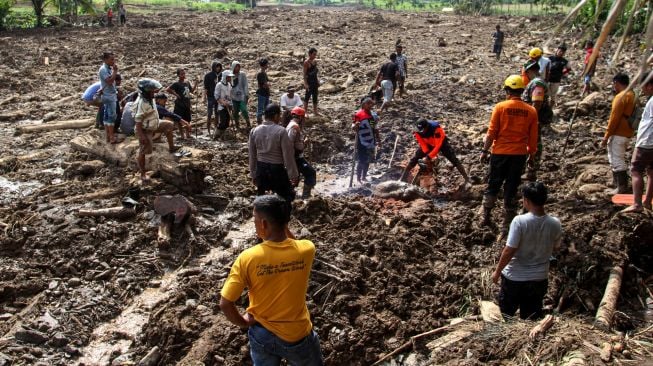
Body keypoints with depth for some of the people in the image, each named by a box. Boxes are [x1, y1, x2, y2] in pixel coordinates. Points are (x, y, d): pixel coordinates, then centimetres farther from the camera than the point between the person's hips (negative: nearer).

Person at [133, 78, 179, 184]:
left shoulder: (149, 98, -2)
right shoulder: (142, 104, -30)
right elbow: (138, 121, -29)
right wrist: (141, 136, -29)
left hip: (154, 125, 10)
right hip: (145, 130, -10)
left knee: (169, 125, 16)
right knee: (143, 152, 0)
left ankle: (171, 147, 26)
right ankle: (142, 174, 12)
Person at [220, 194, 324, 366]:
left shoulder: (247, 258, -24)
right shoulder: (306, 250, -20)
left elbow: (225, 303, -19)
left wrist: (243, 322, -1)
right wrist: (284, 226, -7)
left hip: (262, 335, 0)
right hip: (297, 335, 0)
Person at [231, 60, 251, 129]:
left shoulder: (242, 74, -2)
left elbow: (245, 85, -1)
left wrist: (247, 94, -5)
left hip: (242, 96, -2)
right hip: (234, 97, 3)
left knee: (244, 110, -11)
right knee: (235, 112, 6)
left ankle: (248, 124, 1)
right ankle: (237, 125, 18)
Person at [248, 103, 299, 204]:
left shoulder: (254, 131, -1)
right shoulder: (281, 131, -17)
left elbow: (252, 155, 6)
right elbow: (288, 155, -15)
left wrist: (253, 174, 15)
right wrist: (294, 175, -7)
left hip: (260, 169, 6)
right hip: (277, 169, -5)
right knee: (286, 197, 10)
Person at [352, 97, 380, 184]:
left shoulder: (373, 115, 9)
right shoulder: (358, 114, -9)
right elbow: (354, 128, -7)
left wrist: (378, 138, 17)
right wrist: (355, 125, -29)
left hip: (370, 142, 6)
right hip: (362, 142, -6)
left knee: (368, 161, 13)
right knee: (361, 161, -6)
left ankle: (364, 177, 25)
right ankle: (358, 179, 5)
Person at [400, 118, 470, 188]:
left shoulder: (435, 128, -39)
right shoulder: (418, 132, -25)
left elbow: (438, 145, -36)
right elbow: (422, 144, -14)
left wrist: (429, 156, -38)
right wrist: (427, 153, -26)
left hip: (441, 143, -3)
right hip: (428, 144, 4)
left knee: (454, 159, -14)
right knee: (414, 159, -7)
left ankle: (467, 180, -8)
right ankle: (402, 179, 0)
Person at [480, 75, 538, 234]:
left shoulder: (500, 107, -9)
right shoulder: (531, 111, -2)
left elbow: (492, 132, -8)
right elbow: (533, 137, 3)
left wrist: (485, 151, 1)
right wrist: (532, 155, 15)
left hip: (500, 153, -1)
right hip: (519, 155, 2)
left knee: (493, 185, 15)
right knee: (511, 189, 9)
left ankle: (486, 217, 26)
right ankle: (507, 225, 14)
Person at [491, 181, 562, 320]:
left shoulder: (519, 221, -24)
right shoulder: (555, 224, -11)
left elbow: (509, 251, -20)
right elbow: (555, 248, 6)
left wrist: (497, 271, -7)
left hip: (515, 278, -3)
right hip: (539, 279, 4)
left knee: (505, 315, 18)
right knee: (531, 319, 19)